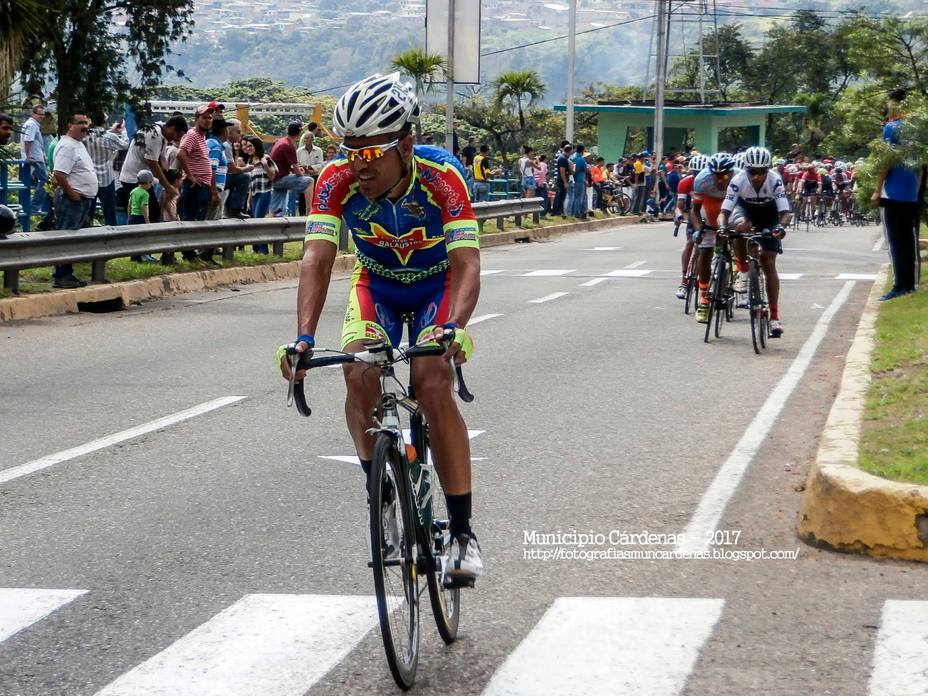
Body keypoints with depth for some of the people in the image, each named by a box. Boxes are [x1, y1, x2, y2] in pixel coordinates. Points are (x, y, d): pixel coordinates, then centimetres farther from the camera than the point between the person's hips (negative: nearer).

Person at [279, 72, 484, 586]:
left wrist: (454, 328, -57)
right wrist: (304, 337, -49)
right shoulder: (337, 181, -27)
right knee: (359, 374, -25)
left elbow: (466, 264, -39)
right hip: (377, 285, 3)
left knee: (432, 385, -23)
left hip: (438, 285, -2)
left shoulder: (441, 176, -32)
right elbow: (317, 259, -33)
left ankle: (462, 532, -13)